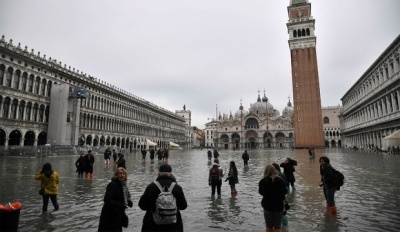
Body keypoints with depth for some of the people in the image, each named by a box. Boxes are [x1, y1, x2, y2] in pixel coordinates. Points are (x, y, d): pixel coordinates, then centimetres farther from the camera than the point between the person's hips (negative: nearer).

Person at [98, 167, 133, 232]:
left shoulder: (123, 184, 5)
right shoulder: (112, 185, -21)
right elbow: (107, 200, -27)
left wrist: (129, 202, -5)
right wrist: (121, 205, -27)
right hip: (110, 216, -8)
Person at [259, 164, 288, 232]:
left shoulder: (262, 182, -14)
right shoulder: (280, 180, -15)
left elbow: (261, 192, 1)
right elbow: (285, 191, -6)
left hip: (267, 206, 1)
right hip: (278, 206, 0)